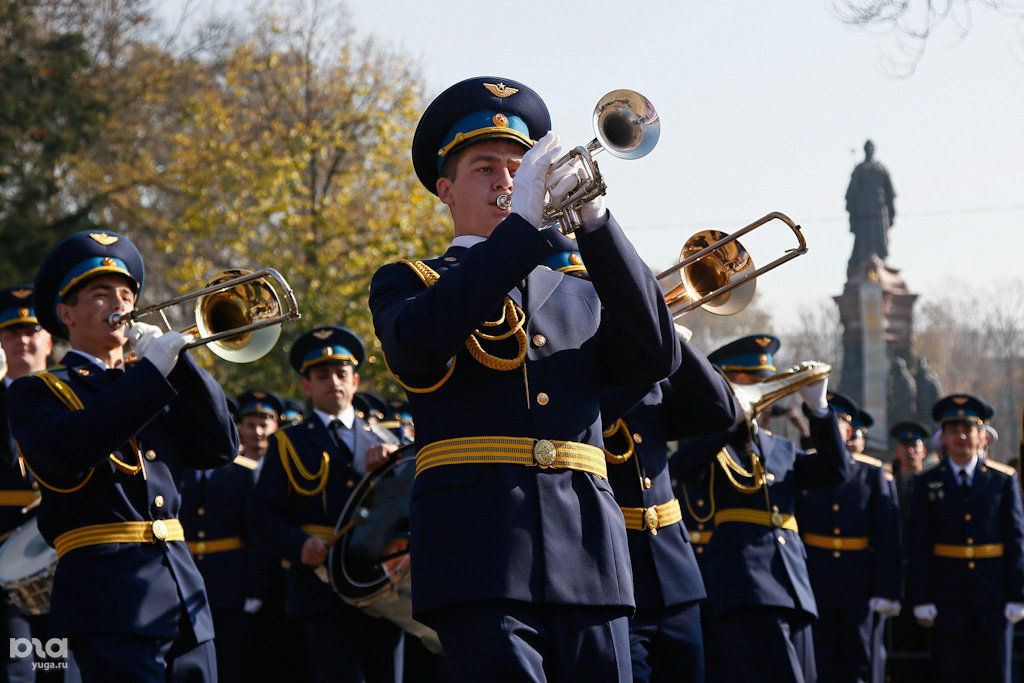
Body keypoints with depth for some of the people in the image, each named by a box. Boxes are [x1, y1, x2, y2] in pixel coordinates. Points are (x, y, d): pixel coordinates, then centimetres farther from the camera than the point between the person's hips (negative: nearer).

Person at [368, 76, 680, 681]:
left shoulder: (579, 296, 25)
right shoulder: (406, 283, 15)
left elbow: (656, 358, 5)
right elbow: (419, 341, -10)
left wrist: (595, 222, -4)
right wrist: (524, 223, -14)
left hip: (588, 561, 4)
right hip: (482, 557, -4)